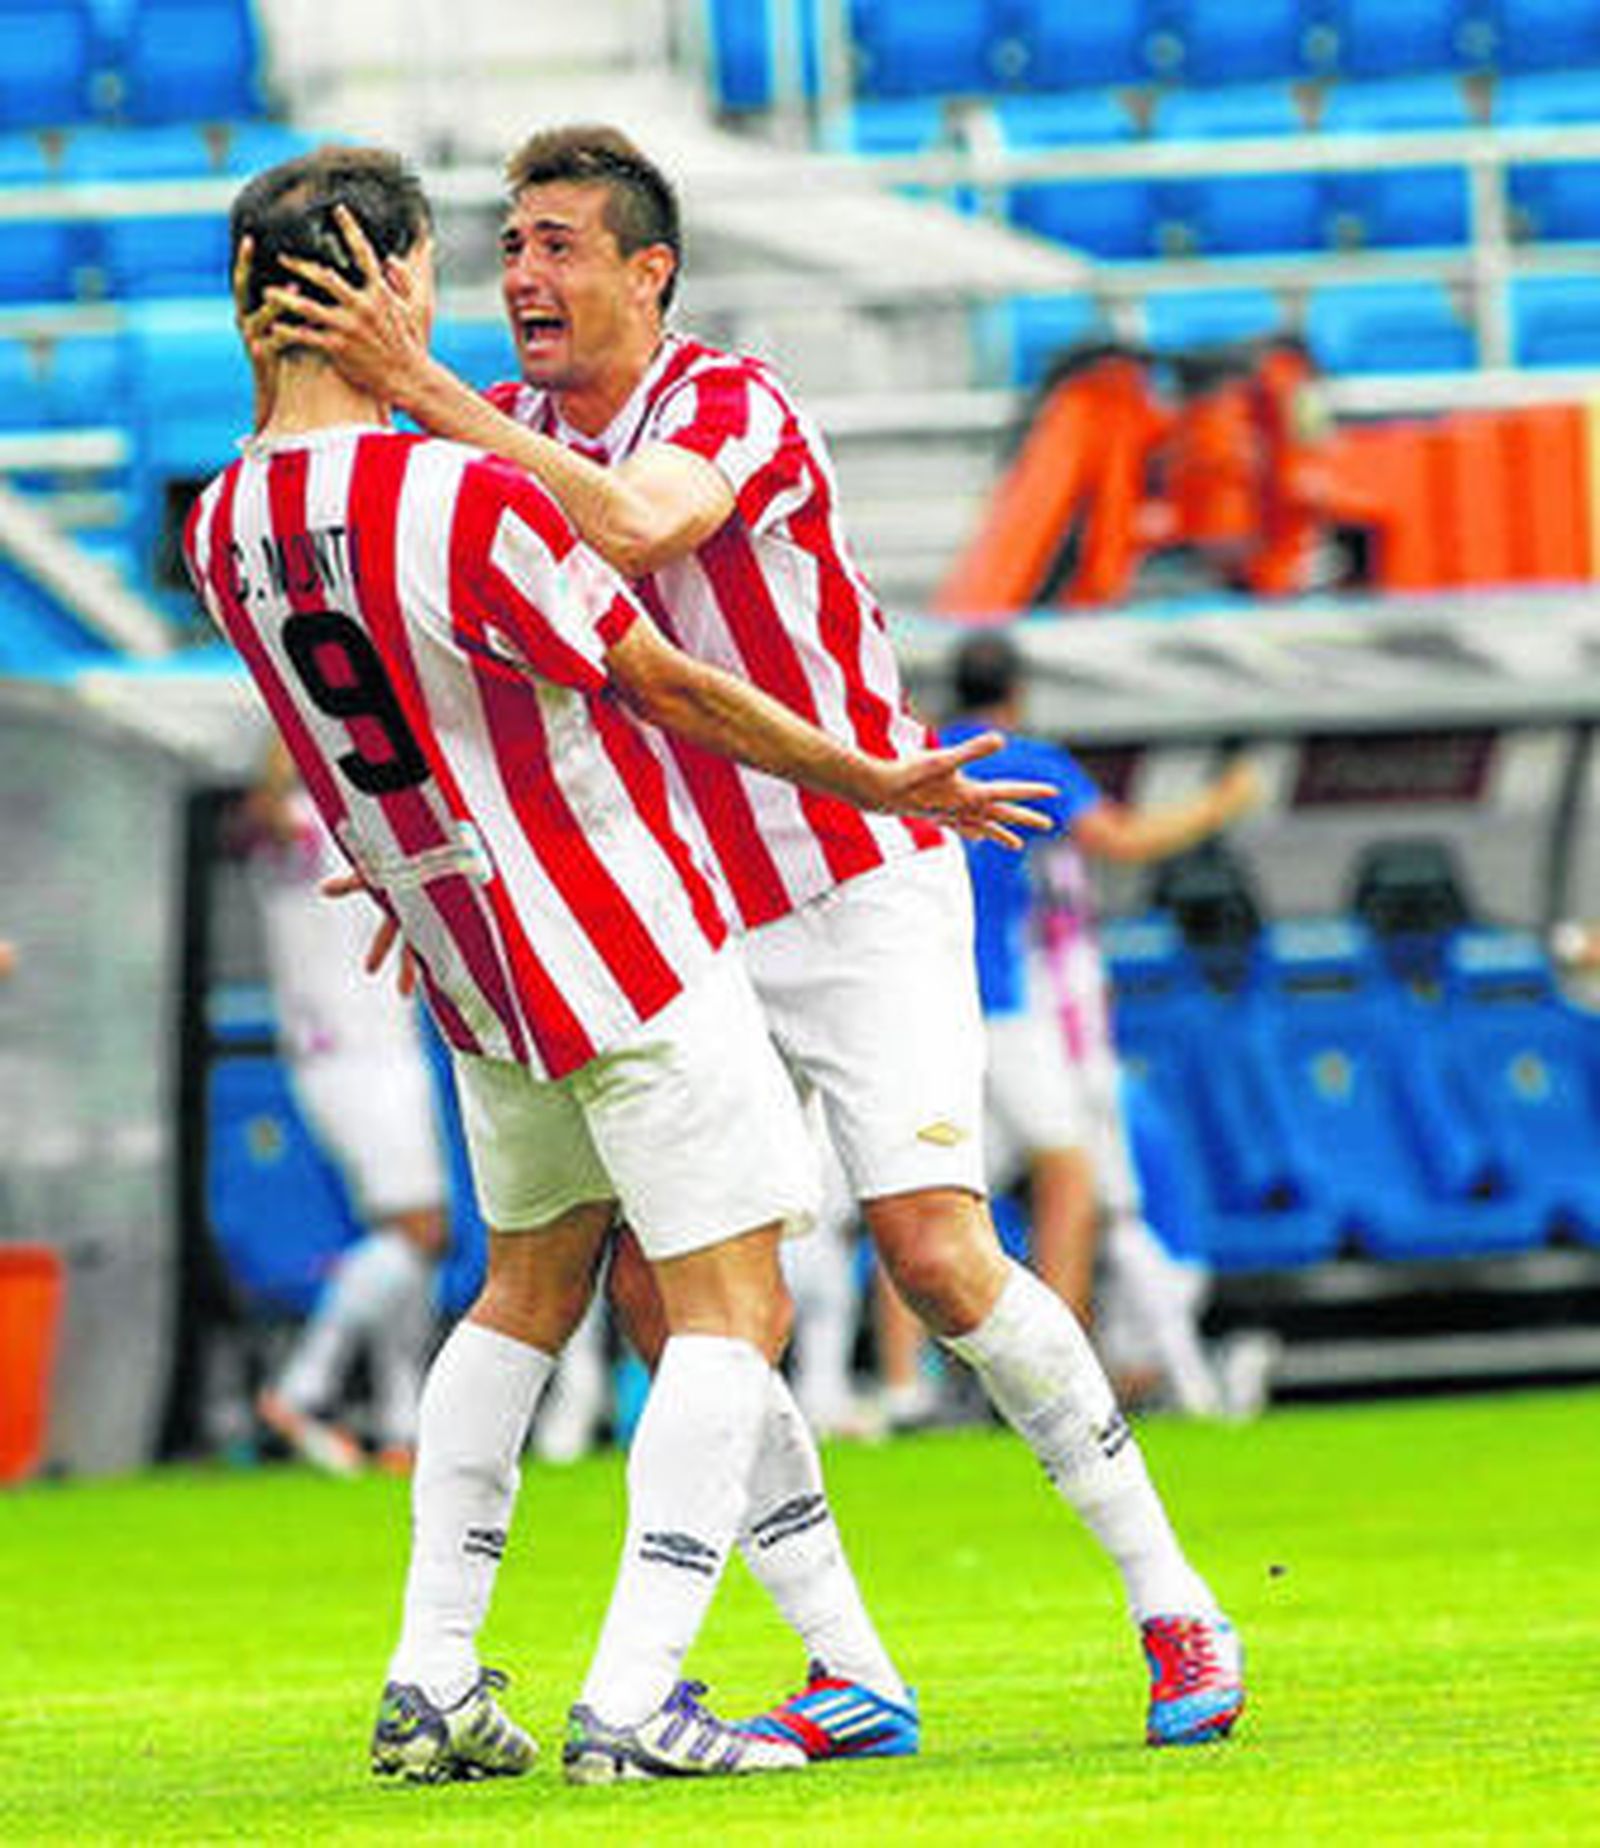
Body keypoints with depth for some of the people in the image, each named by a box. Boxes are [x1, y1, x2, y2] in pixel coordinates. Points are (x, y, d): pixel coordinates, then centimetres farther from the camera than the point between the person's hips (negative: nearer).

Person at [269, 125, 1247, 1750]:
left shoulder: (736, 404, -17)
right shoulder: (507, 434, 2)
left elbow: (633, 527, -39)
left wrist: (417, 390, -40)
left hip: (860, 895, -6)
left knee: (934, 1252, -16)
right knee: (657, 1282, -7)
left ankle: (1173, 1609, 0)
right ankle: (845, 1676, 0)